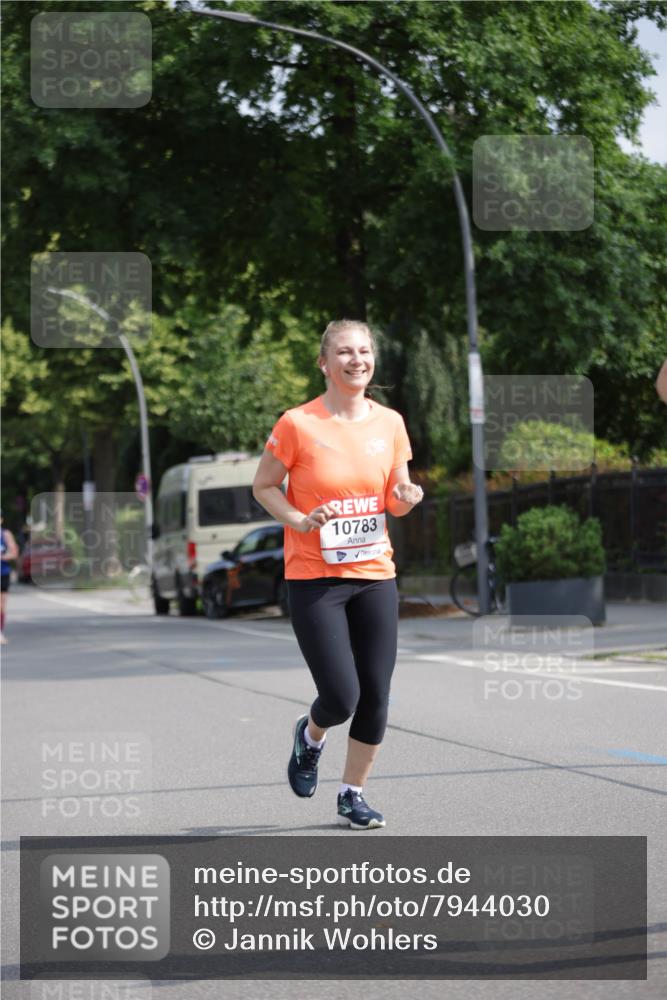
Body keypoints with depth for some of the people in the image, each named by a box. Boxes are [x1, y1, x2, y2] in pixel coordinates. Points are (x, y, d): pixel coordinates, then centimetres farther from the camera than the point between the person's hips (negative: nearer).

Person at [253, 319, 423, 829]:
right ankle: (310, 735, 26)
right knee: (341, 697, -10)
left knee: (376, 696, 2)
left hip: (375, 576, 4)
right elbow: (263, 486, 1)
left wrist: (405, 497, -10)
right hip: (314, 579, -4)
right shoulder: (298, 424, -9)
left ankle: (353, 794, 22)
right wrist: (300, 520, -16)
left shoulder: (390, 423, 4)